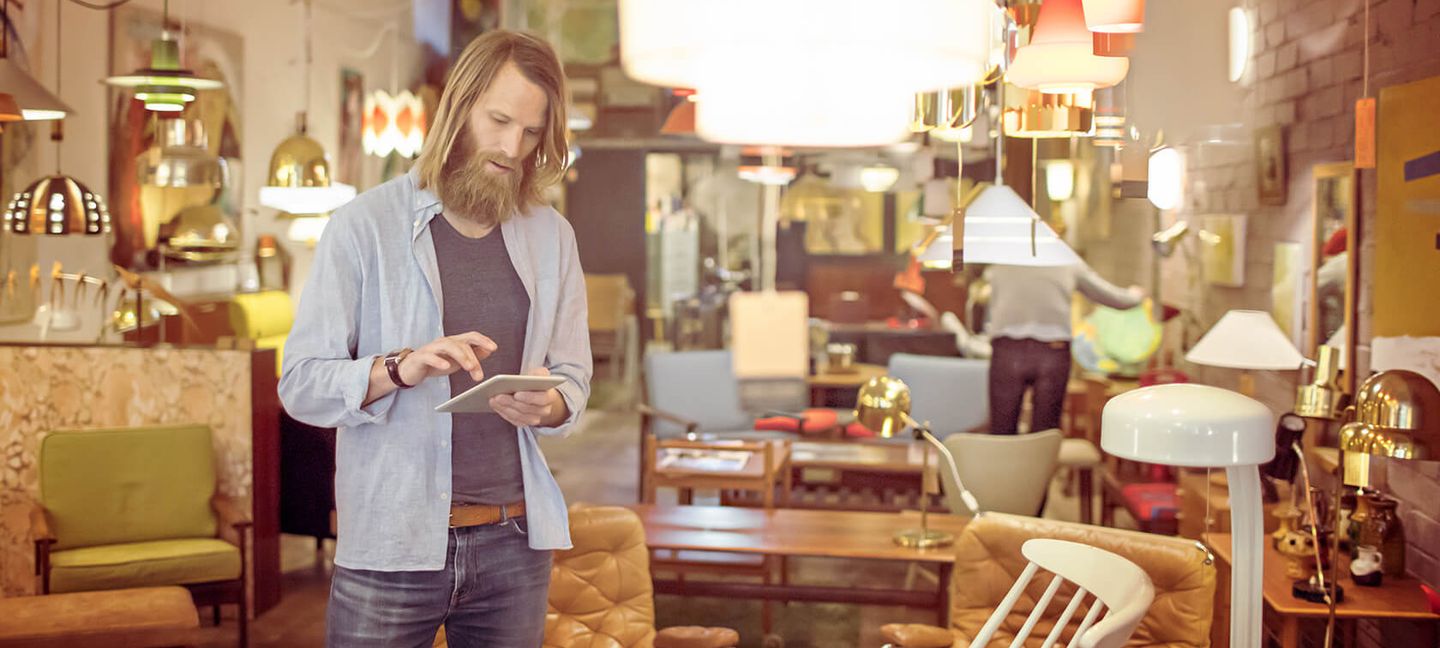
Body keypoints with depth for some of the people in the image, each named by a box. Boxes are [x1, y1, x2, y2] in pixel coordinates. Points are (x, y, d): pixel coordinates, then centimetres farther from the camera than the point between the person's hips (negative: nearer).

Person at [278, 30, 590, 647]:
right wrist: (398, 368, -25)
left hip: (514, 546, 3)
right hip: (392, 548, -3)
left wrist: (549, 404, -12)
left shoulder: (552, 237, 8)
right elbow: (301, 382, -8)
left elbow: (574, 376, 10)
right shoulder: (364, 224, -4)